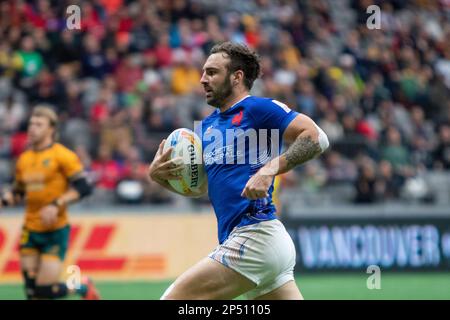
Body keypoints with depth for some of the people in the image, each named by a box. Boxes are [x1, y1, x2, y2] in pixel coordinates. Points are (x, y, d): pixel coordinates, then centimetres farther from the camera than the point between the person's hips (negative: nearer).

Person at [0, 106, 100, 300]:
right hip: (31, 232, 5)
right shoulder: (24, 159, 10)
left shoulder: (62, 156, -8)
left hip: (56, 232, -5)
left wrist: (56, 205, -23)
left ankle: (83, 288, 20)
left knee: (45, 289, -9)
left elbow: (83, 188, -14)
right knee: (31, 290, 1)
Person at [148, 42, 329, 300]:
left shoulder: (257, 109, -5)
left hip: (256, 236, -9)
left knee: (174, 298, -10)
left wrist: (271, 168, -25)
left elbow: (317, 138, -14)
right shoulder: (208, 126, 21)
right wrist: (159, 175, 7)